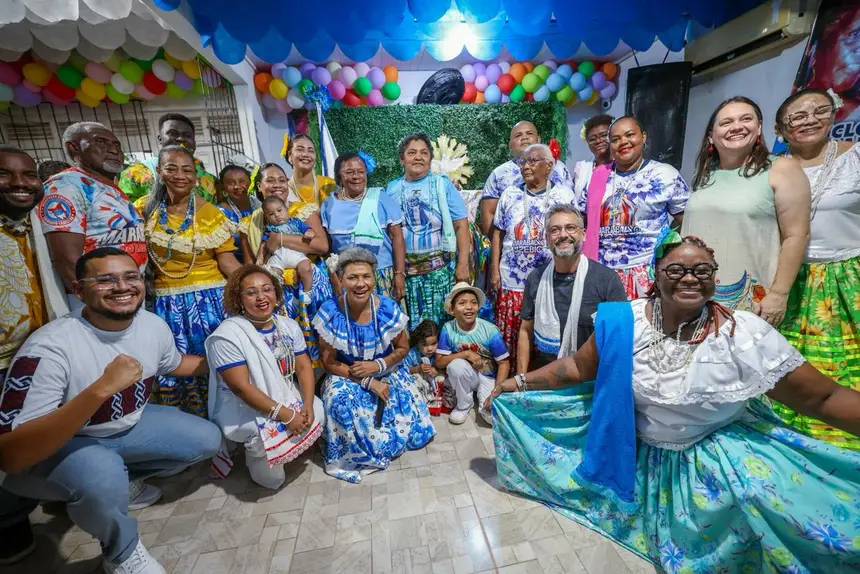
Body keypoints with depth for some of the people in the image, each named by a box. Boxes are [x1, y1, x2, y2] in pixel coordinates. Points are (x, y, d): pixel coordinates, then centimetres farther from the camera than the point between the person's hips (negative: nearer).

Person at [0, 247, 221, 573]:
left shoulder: (154, 326, -13)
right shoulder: (49, 348, -32)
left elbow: (172, 364, 10)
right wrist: (100, 389, -47)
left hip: (126, 426, 6)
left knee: (207, 439, -2)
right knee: (103, 476, -36)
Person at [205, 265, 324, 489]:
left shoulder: (289, 326, 0)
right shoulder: (228, 335, -19)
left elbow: (304, 367, -1)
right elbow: (241, 388, -24)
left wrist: (307, 405, -17)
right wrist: (286, 415, -26)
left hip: (287, 398, 7)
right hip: (245, 410, -6)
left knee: (317, 414, -15)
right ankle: (255, 453, 8)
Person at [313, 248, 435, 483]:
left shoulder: (388, 308, -17)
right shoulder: (330, 312, -19)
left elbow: (403, 348, -3)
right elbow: (329, 363, -12)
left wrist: (377, 366, -21)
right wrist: (368, 382, -20)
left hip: (387, 373, 2)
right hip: (347, 376, -1)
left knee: (406, 408, -16)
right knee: (341, 400, -30)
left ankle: (382, 441, 18)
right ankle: (362, 452, -1)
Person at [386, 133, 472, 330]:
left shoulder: (442, 184, -1)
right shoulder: (391, 189, 5)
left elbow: (461, 226, -3)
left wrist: (463, 264, -9)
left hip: (440, 268, -2)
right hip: (406, 269, 2)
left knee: (441, 320, 5)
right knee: (411, 323, 10)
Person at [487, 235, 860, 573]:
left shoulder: (746, 335, -18)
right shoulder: (624, 322, -15)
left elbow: (823, 398, -10)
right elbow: (579, 367, -6)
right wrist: (521, 382, -9)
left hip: (723, 458, -1)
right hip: (640, 453, 1)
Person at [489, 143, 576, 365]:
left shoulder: (564, 195, 2)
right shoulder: (510, 194, 8)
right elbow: (498, 233, 9)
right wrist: (494, 271, 3)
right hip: (512, 280, 2)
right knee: (510, 338, 7)